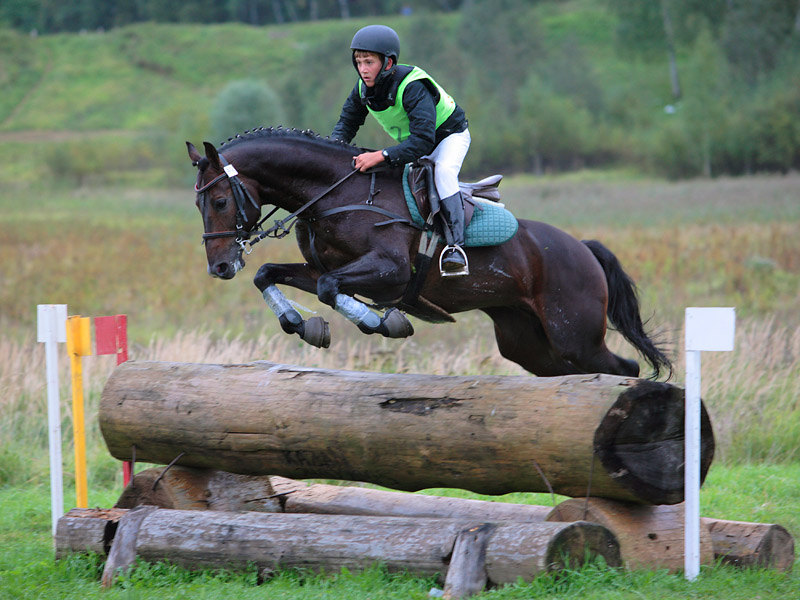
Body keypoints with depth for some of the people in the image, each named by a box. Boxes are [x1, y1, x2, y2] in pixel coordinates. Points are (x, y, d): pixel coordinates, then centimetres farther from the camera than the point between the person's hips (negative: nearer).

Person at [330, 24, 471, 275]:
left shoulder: (412, 87, -38)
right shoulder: (364, 88, -15)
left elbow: (423, 141, -45)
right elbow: (347, 123, 2)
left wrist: (381, 156, -53)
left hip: (449, 135, -8)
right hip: (410, 141, 8)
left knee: (443, 171, -34)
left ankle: (455, 245, -38)